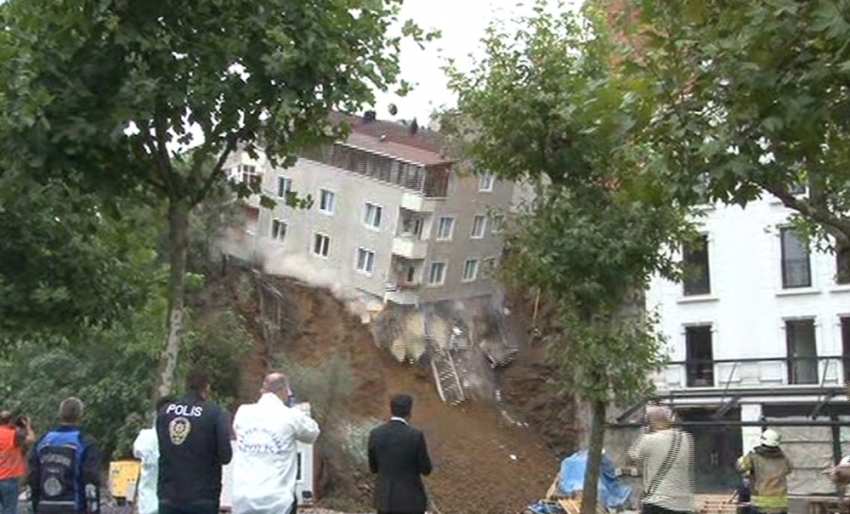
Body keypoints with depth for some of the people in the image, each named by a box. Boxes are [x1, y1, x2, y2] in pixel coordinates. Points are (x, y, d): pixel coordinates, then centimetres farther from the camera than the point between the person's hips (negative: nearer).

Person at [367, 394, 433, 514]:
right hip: (411, 499, -3)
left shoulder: (375, 434, -5)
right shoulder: (416, 436, -16)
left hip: (385, 498, 3)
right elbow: (426, 470, -7)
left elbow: (373, 468, 7)